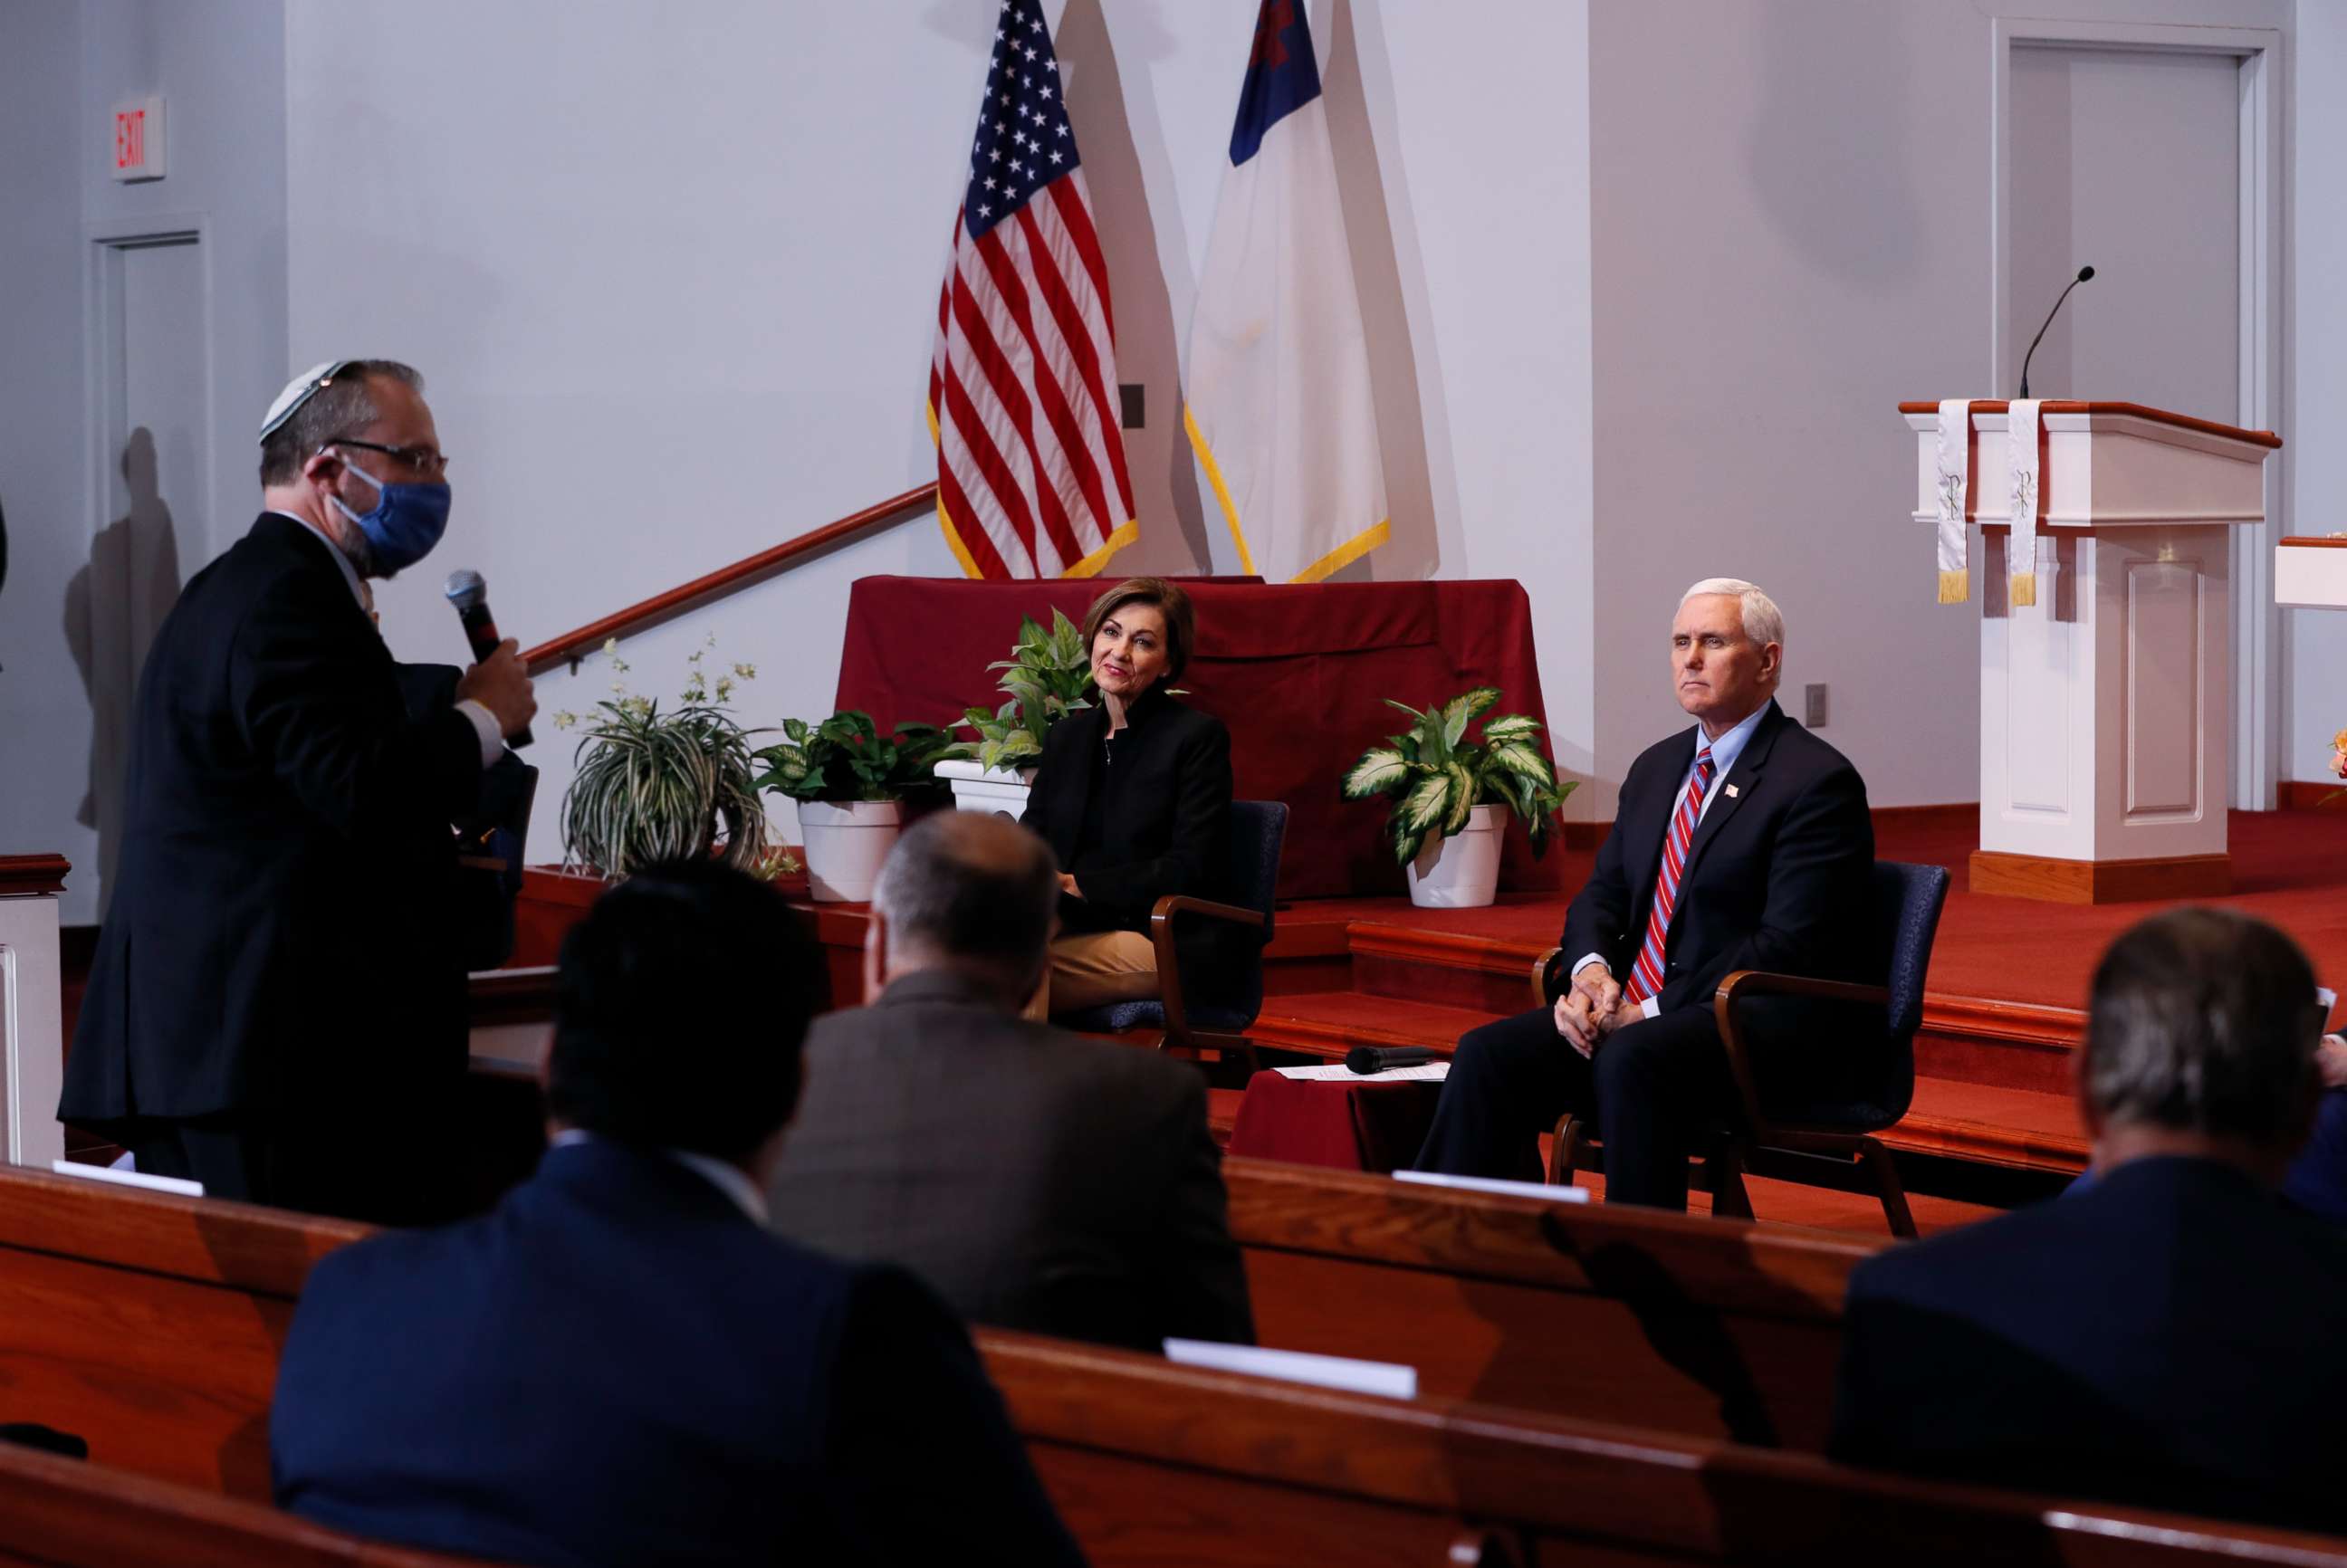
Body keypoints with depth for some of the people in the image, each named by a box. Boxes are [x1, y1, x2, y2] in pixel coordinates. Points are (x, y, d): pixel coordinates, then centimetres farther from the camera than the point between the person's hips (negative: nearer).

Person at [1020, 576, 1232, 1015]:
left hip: (1160, 946, -5)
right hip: (1073, 928, 5)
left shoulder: (1199, 737, -1)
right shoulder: (1066, 737, 19)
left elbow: (1190, 868, -9)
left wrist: (1078, 884, -16)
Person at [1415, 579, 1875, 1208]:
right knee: (1489, 1055, -15)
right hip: (1635, 1012, 8)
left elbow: (1788, 945, -16)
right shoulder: (1657, 768, 19)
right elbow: (1602, 893, 18)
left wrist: (1654, 1011, -19)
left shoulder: (1817, 781, -8)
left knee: (1632, 1061, -36)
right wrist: (1591, 969, -7)